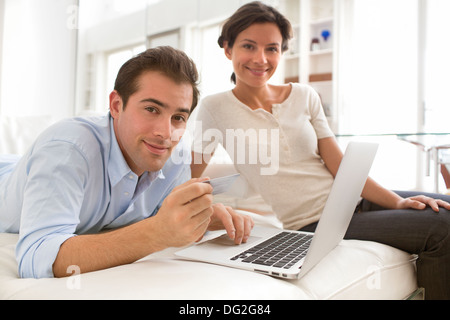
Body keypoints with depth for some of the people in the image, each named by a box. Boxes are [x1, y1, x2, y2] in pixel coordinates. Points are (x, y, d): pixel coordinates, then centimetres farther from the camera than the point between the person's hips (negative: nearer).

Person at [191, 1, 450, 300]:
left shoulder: (304, 96, 6)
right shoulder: (215, 108, -4)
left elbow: (340, 165, 2)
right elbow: (192, 177, 1)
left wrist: (397, 201, -10)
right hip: (310, 222, -5)